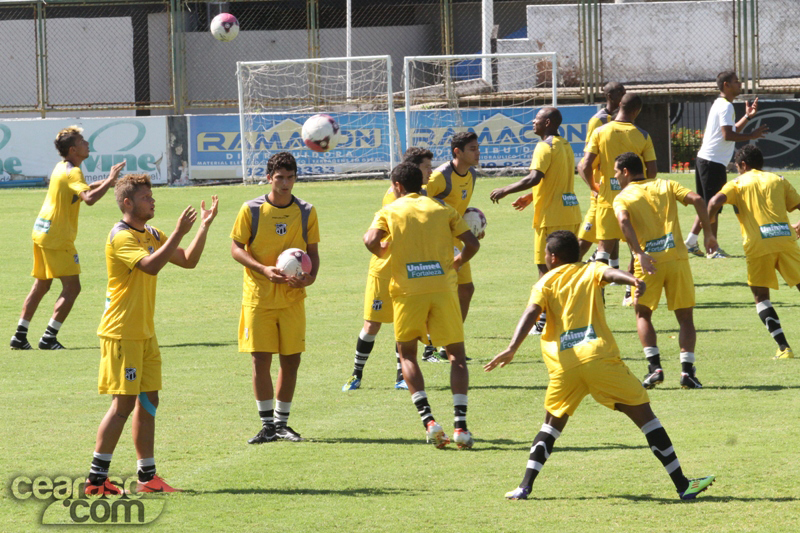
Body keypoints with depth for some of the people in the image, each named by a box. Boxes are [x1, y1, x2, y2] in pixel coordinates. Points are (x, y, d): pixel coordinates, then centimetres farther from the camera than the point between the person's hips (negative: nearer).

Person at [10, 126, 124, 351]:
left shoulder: (61, 168, 12)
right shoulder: (73, 172, -17)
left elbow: (81, 189, 30)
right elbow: (89, 198, -34)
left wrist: (107, 182, 20)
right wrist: (109, 180, -26)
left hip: (42, 232, 10)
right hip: (57, 237, -10)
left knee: (40, 286, 15)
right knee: (72, 287, -4)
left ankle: (20, 335, 15)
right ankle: (49, 337, -7)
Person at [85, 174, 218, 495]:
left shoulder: (152, 235, 14)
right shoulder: (121, 237, -15)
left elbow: (188, 261, 15)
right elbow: (151, 265, -29)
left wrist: (204, 227, 5)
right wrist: (179, 233, -29)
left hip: (145, 333, 9)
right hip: (122, 333, -9)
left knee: (148, 401, 9)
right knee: (123, 403, -9)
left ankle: (147, 476, 14)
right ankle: (96, 478, -5)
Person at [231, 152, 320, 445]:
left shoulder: (306, 212, 4)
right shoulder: (251, 210, -4)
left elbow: (312, 251, 11)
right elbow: (236, 248, -2)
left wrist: (310, 275, -10)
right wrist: (264, 270, -17)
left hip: (292, 297, 2)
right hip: (258, 296, -2)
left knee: (291, 360, 2)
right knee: (261, 360, -3)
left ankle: (282, 422, 16)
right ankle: (267, 425, 7)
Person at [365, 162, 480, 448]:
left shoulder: (390, 211, 7)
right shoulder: (442, 209, 12)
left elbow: (371, 240, -11)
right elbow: (472, 243, 3)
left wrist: (381, 250, 11)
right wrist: (456, 263, 21)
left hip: (407, 290, -1)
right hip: (443, 287, 1)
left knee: (407, 354, 15)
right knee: (457, 354, 10)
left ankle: (428, 420, -3)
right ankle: (460, 425, -4)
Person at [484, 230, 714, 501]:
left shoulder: (544, 283, 17)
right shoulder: (591, 270, 16)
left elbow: (531, 313, -1)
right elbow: (610, 273, -7)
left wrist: (512, 349, -13)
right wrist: (633, 280, -28)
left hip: (563, 364, 2)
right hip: (598, 355, -2)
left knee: (552, 424, 22)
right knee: (644, 415, 2)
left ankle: (525, 486, 10)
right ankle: (682, 484, -1)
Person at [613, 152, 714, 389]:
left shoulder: (622, 198, 8)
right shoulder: (666, 186, 15)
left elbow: (624, 221, -14)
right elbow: (696, 199, 0)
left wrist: (639, 254, -21)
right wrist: (708, 233, 2)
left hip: (648, 261, -2)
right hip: (677, 257, 2)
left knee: (643, 315, 16)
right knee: (685, 318, 11)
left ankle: (654, 367, 1)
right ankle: (687, 370, -3)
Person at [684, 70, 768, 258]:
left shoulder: (720, 105, 19)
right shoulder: (726, 106, -13)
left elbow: (732, 131, 24)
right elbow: (728, 135, -22)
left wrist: (748, 116, 18)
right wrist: (752, 136, -16)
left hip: (704, 159, 10)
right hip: (713, 163, -10)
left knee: (707, 205, 16)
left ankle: (691, 241, 17)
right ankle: (712, 249, -3)